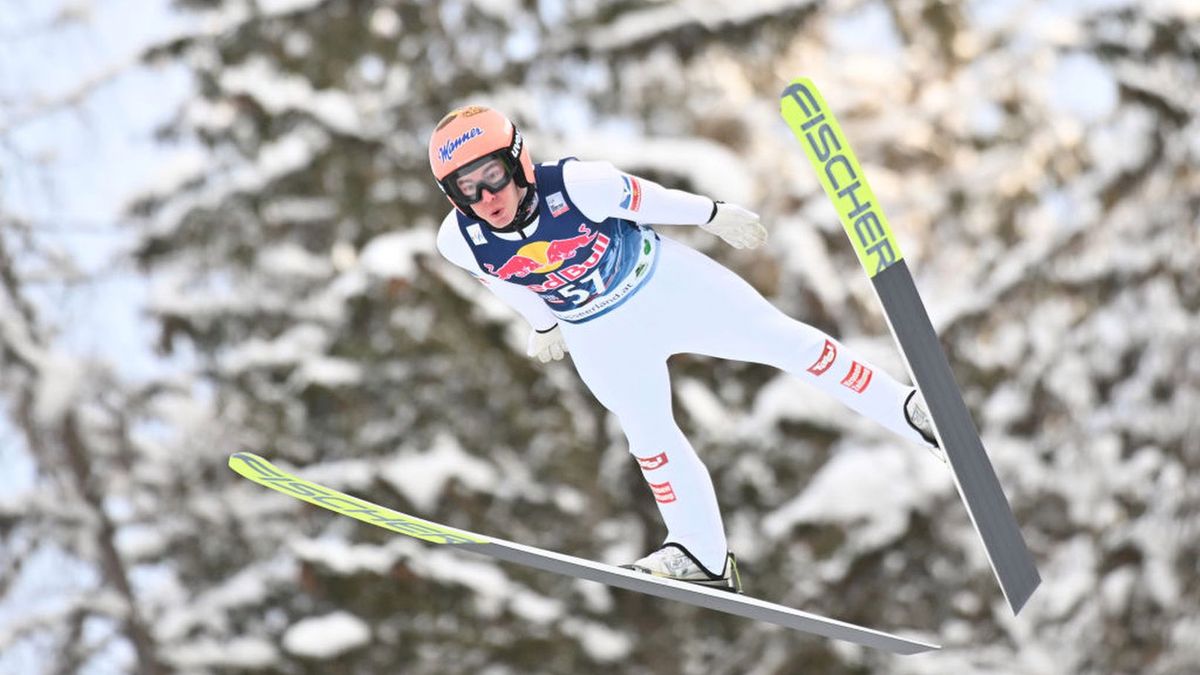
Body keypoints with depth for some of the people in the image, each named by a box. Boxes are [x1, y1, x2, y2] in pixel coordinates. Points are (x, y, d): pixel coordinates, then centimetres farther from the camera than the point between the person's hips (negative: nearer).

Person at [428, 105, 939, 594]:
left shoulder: (577, 186, -34)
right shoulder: (459, 242, -23)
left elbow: (646, 199, -15)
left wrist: (714, 215, 1)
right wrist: (542, 322, 18)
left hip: (667, 282, -2)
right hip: (600, 337, 2)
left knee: (783, 341, -2)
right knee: (647, 434, 3)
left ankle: (906, 409, 9)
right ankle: (702, 555, 20)